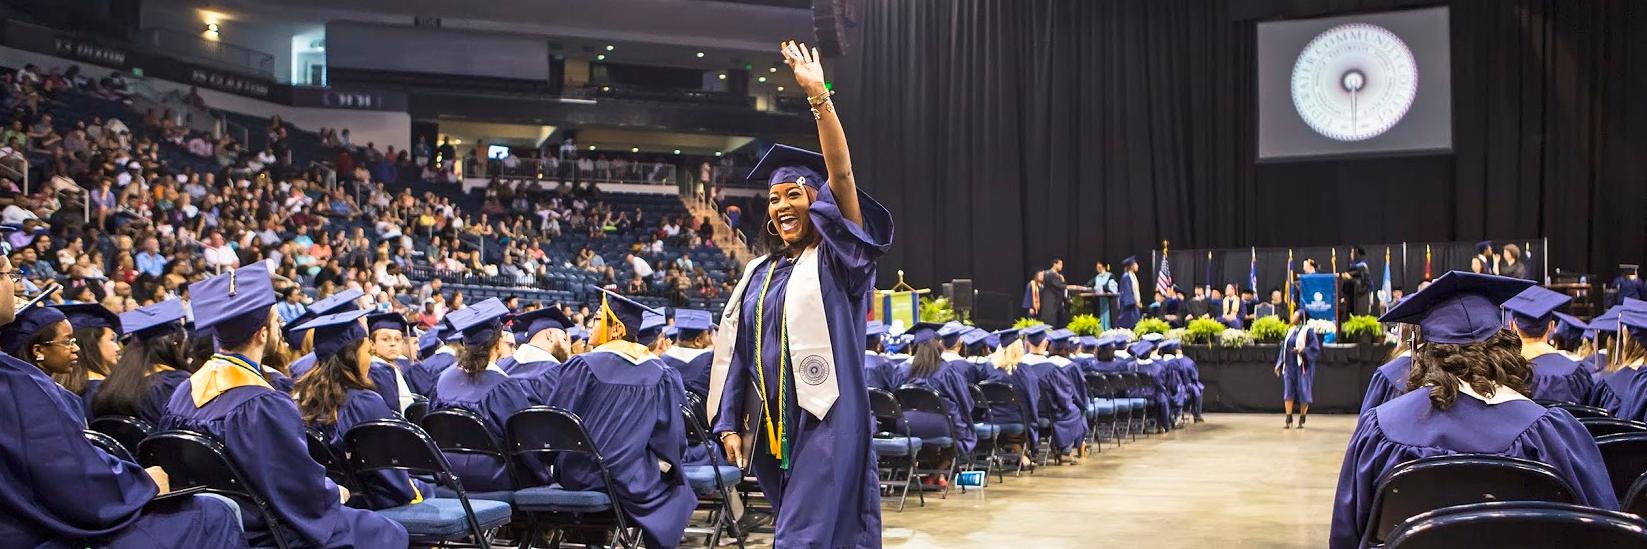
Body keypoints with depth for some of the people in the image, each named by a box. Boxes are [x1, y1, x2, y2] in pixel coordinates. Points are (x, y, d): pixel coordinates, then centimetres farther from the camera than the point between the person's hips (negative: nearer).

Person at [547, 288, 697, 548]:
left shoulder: (582, 366, -9)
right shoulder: (660, 373, -2)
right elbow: (671, 436, -1)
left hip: (582, 477, 0)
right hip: (633, 478, 1)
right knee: (675, 488, 31)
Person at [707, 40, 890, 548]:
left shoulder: (836, 258, -2)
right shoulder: (758, 273, 13)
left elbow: (842, 175, -16)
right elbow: (735, 351, 13)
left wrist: (818, 95, -24)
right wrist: (729, 423, 6)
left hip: (826, 422, -6)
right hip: (772, 426, 6)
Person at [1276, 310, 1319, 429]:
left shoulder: (1308, 330, -6)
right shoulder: (1290, 330, 13)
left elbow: (1315, 348, -10)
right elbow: (1284, 348, 17)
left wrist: (1302, 351, -24)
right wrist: (1279, 364, 12)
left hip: (1302, 366, -6)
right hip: (1289, 366, 6)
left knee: (1303, 393, 1)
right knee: (1288, 392, 0)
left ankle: (1302, 420, 10)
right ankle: (1289, 420, 0)